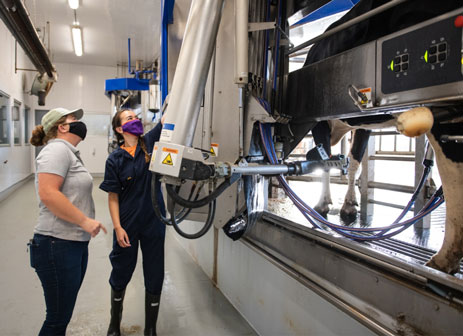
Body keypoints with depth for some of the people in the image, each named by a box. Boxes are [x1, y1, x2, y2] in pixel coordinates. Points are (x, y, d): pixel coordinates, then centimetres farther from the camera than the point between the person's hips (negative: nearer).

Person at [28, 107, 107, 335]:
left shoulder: (68, 152, 18)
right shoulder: (57, 149, -12)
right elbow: (47, 194, -24)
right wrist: (85, 220, -20)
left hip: (76, 243, 10)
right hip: (58, 245, -10)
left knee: (63, 314, 19)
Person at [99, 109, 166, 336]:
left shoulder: (150, 142, 0)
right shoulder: (115, 159, -6)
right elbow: (113, 197, -6)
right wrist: (117, 227, -12)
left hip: (154, 222, 2)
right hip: (127, 224, -1)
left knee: (155, 277, 10)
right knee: (121, 274, 16)